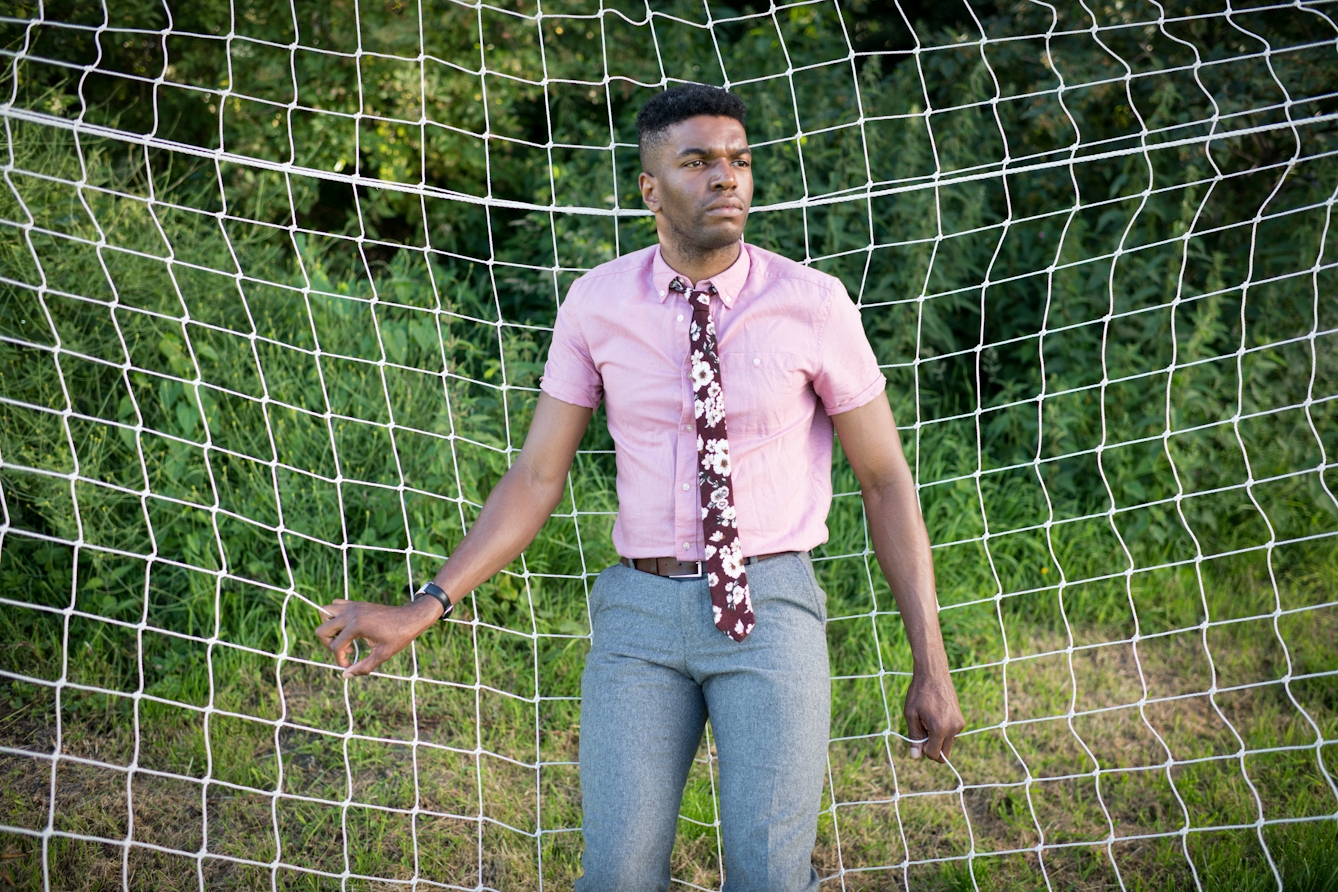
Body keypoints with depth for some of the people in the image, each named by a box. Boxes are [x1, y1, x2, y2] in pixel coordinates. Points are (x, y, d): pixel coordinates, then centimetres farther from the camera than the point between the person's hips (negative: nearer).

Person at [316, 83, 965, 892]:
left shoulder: (813, 304, -6)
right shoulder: (598, 304, -1)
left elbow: (888, 479, -1)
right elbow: (536, 481, 3)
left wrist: (933, 667, -5)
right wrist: (423, 610, -7)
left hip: (770, 613, -1)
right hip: (644, 614, 2)